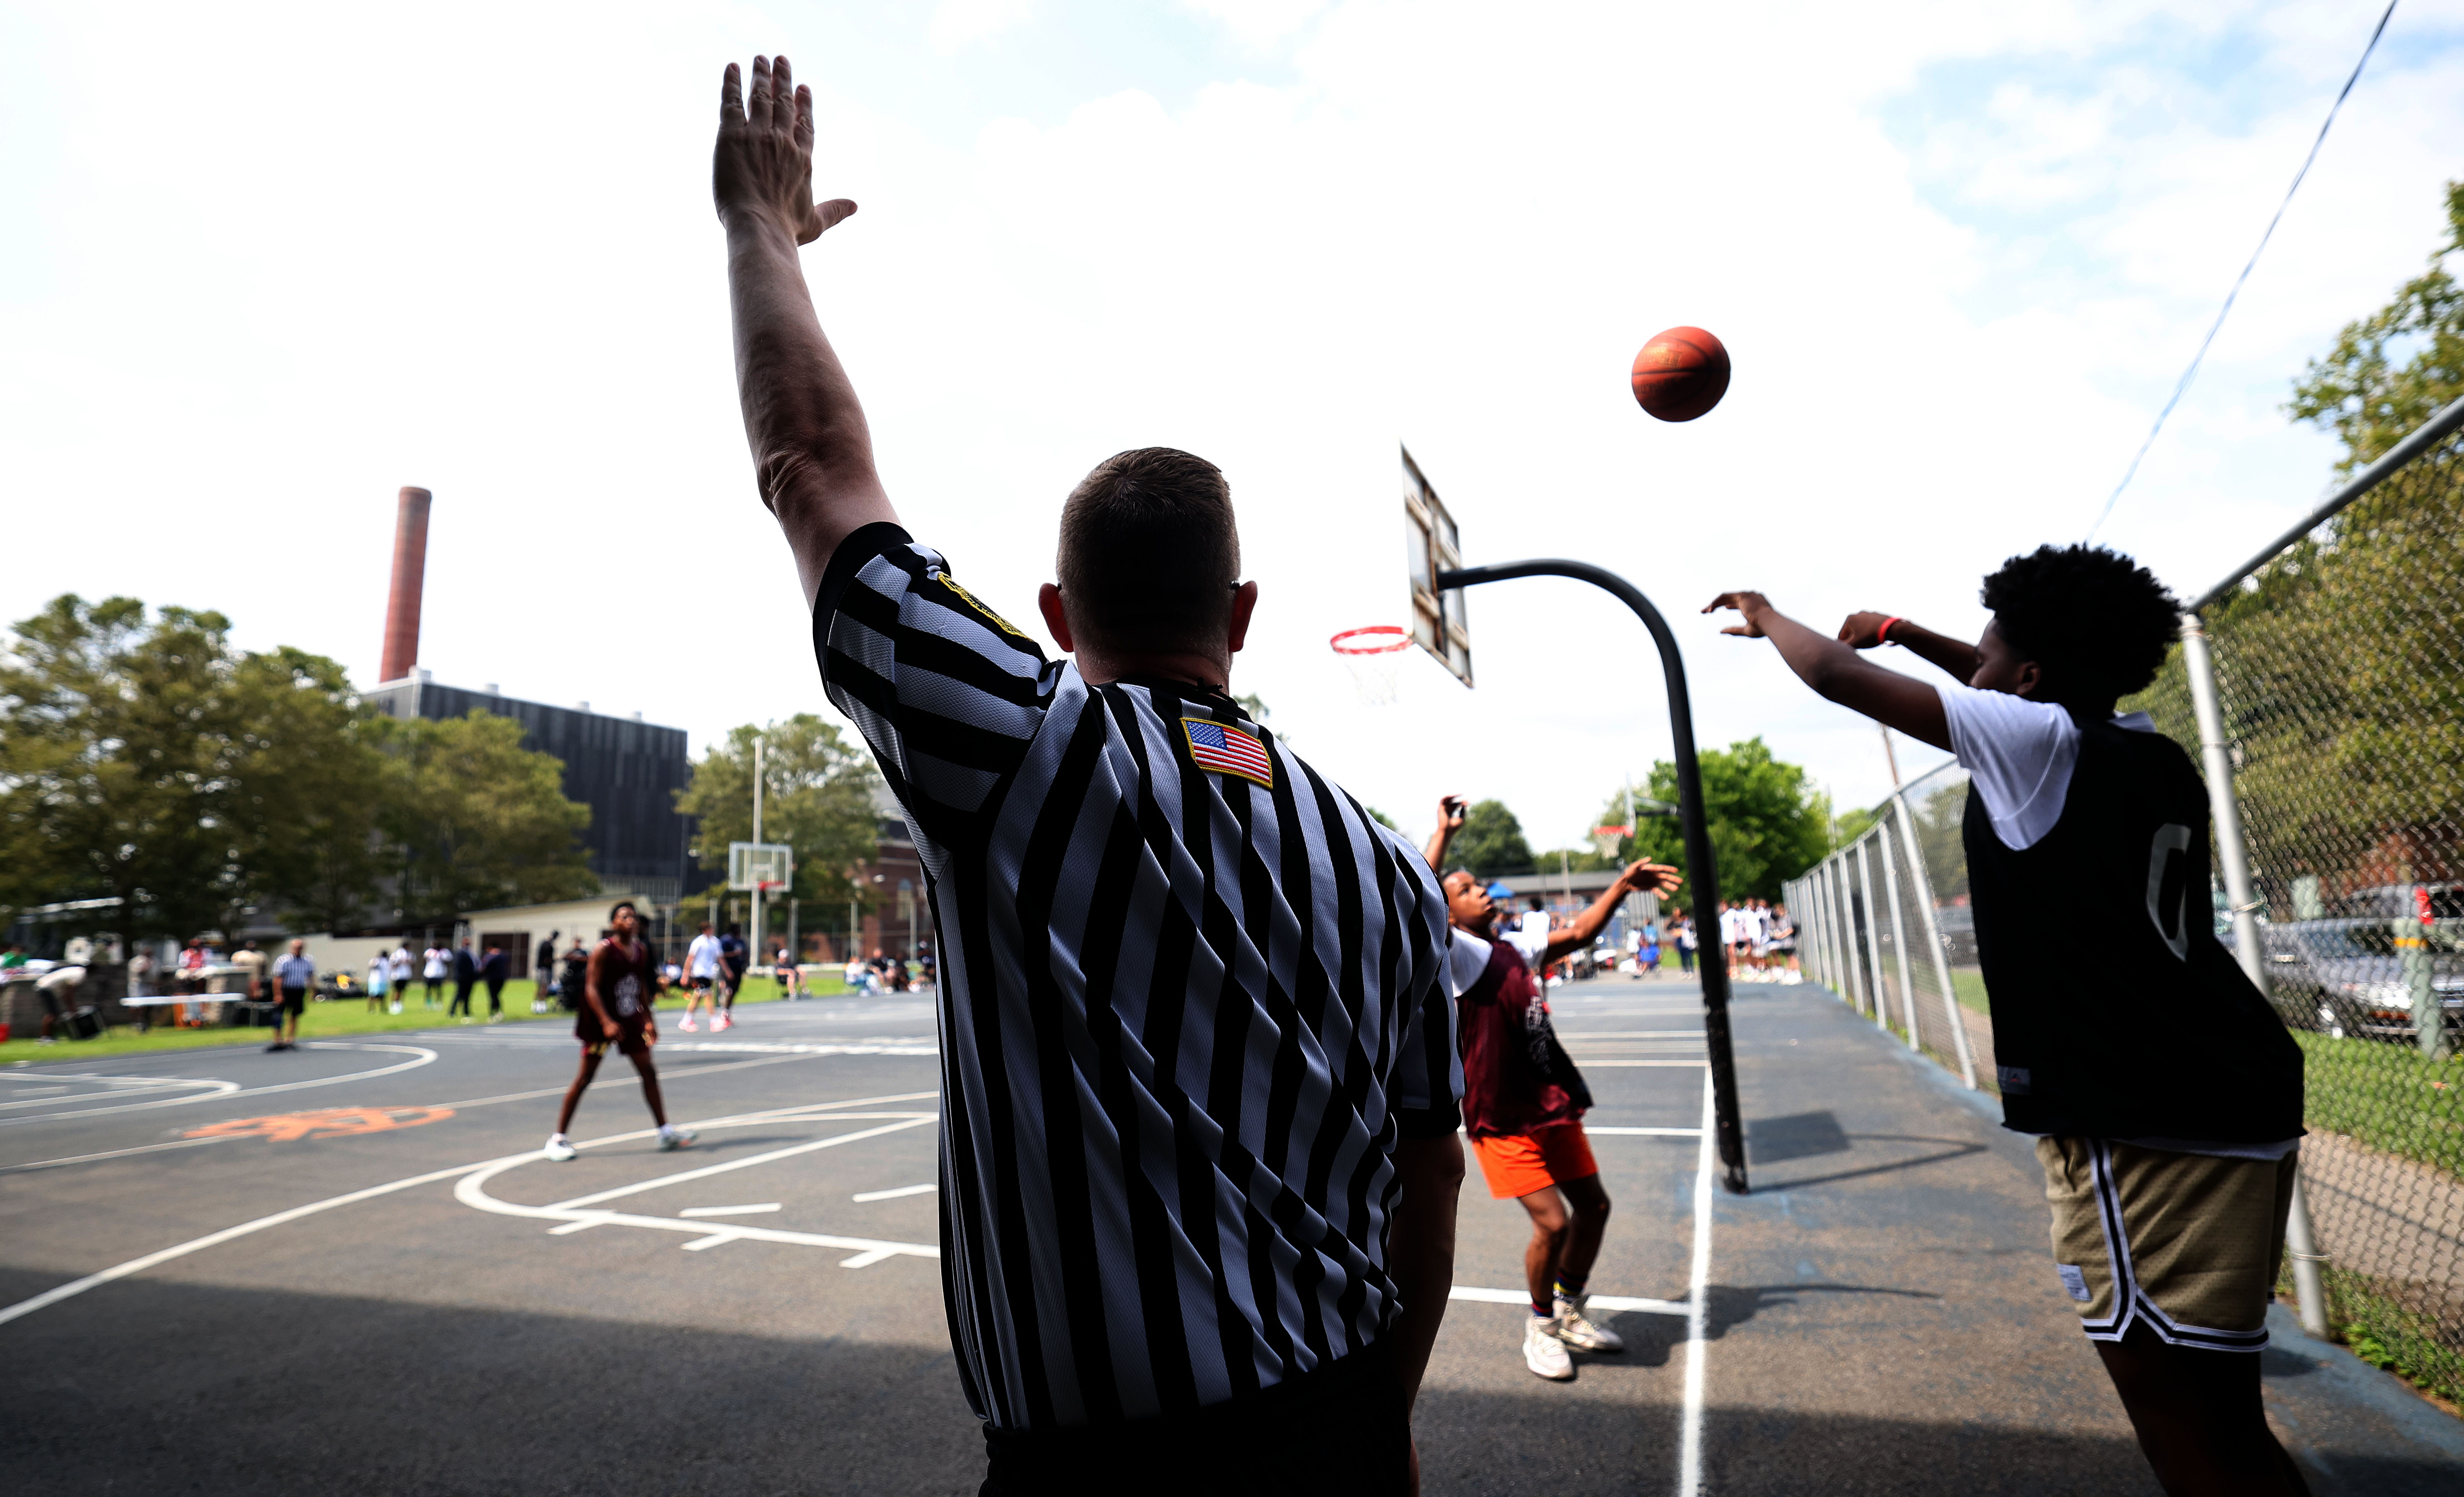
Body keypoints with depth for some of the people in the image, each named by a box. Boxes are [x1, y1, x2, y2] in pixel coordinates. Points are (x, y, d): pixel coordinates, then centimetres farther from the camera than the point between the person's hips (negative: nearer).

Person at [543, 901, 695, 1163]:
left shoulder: (642, 949, 5)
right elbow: (591, 988, -18)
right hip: (600, 1021, -6)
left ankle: (665, 1132, 14)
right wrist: (607, 1023, -26)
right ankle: (557, 1139, 10)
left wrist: (648, 1020, 15)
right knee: (585, 1077, -2)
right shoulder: (604, 950, -14)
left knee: (649, 1072, 7)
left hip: (630, 1019, 6)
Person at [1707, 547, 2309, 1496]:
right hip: (2239, 1107, 9)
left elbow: (1835, 676, -5)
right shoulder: (2146, 753, 12)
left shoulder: (2042, 739, -10)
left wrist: (1765, 616, 13)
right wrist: (1902, 630, 35)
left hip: (2146, 1132, -9)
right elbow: (2029, 688, 33)